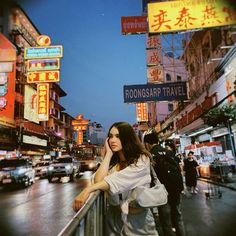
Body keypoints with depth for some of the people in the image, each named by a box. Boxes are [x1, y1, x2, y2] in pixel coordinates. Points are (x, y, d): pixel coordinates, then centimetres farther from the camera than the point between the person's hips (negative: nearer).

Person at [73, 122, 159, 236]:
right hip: (114, 216, 4)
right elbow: (98, 180, -15)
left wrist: (88, 189, -37)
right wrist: (109, 154, -13)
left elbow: (118, 180, -29)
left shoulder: (141, 160, -15)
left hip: (136, 218, -4)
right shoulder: (112, 162, 2)